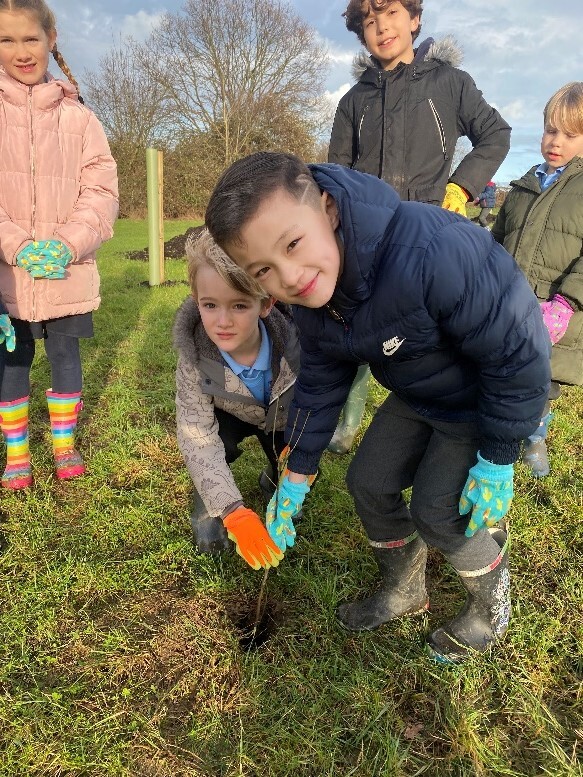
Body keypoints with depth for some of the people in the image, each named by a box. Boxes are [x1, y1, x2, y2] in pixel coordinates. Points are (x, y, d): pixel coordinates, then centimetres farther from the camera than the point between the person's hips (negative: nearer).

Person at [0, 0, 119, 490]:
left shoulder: (78, 116, 5)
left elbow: (101, 191, -1)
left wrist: (67, 245, -15)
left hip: (68, 272, 0)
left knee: (65, 354, 10)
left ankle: (65, 442, 28)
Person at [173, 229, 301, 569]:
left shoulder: (294, 339, -37)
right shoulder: (195, 356, -36)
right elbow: (198, 439, -35)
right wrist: (234, 512, -41)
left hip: (286, 420, 2)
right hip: (231, 416, -1)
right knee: (202, 436, -29)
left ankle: (274, 479, 26)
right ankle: (207, 505, 1)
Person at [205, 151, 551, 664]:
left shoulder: (433, 253, -42)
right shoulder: (313, 304, -15)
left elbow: (518, 349, -30)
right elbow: (320, 383, 1)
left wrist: (497, 460, -21)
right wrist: (298, 473, 5)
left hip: (489, 398, -7)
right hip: (418, 398, 7)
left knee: (439, 511, -7)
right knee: (369, 482, 7)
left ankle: (493, 605, 26)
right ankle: (404, 590, 34)